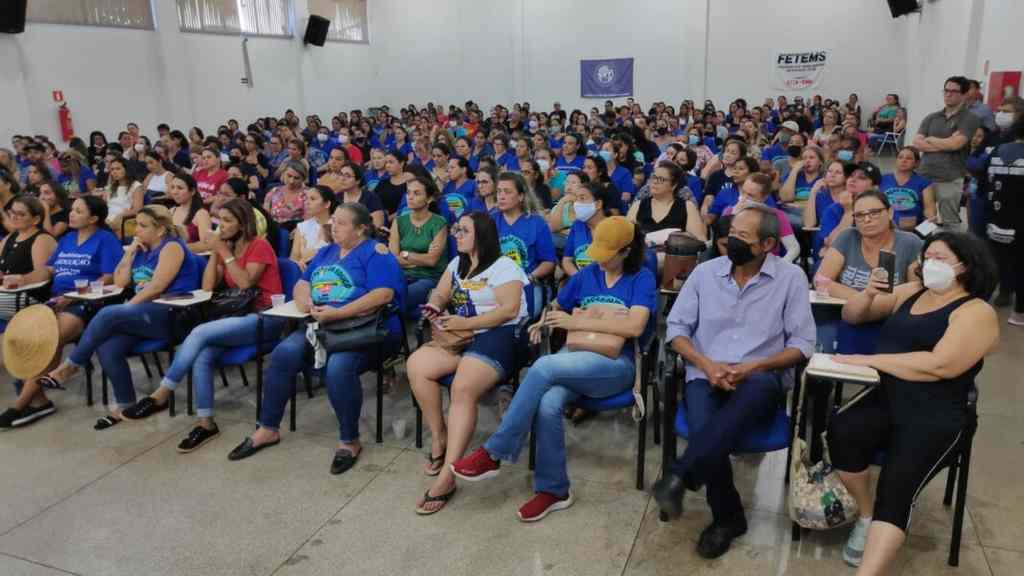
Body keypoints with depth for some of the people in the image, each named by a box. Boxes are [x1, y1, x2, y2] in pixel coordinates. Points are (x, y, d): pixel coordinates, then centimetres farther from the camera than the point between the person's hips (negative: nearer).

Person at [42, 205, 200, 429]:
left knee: (108, 314, -26)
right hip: (142, 315, 7)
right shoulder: (143, 249, 21)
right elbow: (120, 282, 17)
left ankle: (70, 366, -9)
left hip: (170, 315, -7)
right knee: (107, 349, -19)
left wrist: (126, 308, -13)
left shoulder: (172, 247, -5)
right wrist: (130, 252, 10)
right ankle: (125, 405, -8)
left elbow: (157, 287, -15)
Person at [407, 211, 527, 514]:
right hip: (460, 335, 8)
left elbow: (509, 310, -14)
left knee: (463, 389, -32)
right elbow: (440, 293, 22)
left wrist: (466, 323, -17)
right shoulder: (457, 264, 21)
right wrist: (434, 306, -4)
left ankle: (447, 476, -30)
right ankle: (439, 436, -2)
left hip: (496, 335, -8)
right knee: (416, 364, -19)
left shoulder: (504, 266, -4)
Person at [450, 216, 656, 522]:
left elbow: (635, 326, -15)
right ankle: (553, 489, -11)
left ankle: (493, 454, -22)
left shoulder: (642, 279, 0)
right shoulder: (587, 274, 15)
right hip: (574, 357, 4)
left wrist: (577, 321, -14)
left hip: (615, 365, -4)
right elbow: (557, 306, 29)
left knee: (544, 366, -32)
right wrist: (545, 321, 5)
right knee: (547, 404, -30)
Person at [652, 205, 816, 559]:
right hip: (706, 376, 2)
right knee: (705, 430, -30)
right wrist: (706, 364, -10)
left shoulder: (791, 277, 2)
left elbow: (802, 344, 1)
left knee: (761, 386, -39)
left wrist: (754, 366, -14)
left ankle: (680, 476, -37)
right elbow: (676, 329, 8)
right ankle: (728, 517, -1)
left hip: (759, 379, -1)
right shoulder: (705, 272, 7)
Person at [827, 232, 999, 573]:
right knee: (840, 431, -26)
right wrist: (868, 294, 2)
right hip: (884, 399, 5)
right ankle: (866, 516, -3)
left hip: (935, 417, -4)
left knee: (896, 491, -25)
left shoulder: (977, 312, -4)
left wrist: (868, 360, -14)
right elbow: (851, 316, 24)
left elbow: (939, 365, -19)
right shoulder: (910, 291, 16)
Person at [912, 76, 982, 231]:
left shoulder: (970, 119, 0)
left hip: (950, 180, -4)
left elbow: (955, 143, -13)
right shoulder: (931, 118, 14)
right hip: (924, 177, 4)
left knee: (949, 223, 0)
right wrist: (945, 145, -7)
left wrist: (930, 139, 2)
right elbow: (917, 143, 2)